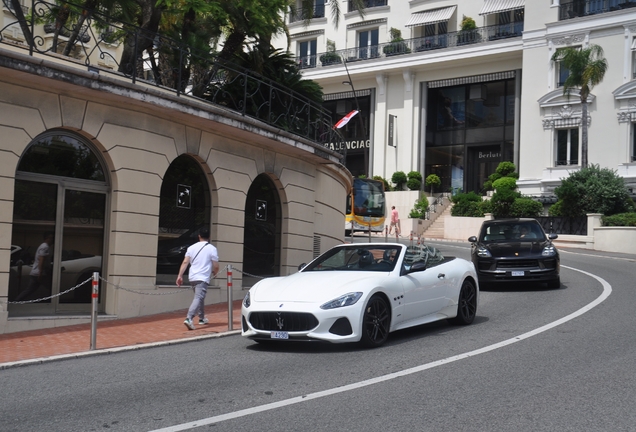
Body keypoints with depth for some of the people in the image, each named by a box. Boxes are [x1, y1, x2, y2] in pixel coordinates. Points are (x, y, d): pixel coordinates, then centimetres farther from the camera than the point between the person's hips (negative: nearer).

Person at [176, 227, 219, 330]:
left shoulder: (192, 247, 8)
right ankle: (189, 319, -29)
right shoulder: (212, 249, -4)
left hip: (192, 277, 6)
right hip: (203, 278, -6)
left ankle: (202, 318, 32)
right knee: (198, 298, -12)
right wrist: (214, 273, 18)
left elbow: (185, 262, 1)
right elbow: (216, 266, -3)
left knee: (200, 298, 22)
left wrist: (180, 276, 1)